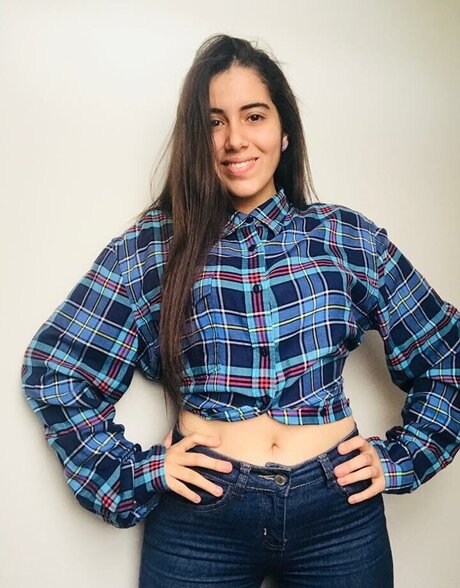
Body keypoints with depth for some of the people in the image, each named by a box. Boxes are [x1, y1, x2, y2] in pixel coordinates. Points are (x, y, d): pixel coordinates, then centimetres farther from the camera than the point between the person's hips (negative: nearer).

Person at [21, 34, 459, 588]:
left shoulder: (348, 237, -1)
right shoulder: (150, 247, -4)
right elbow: (52, 369, -1)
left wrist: (397, 459, 1)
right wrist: (137, 472, -6)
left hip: (340, 510, 2)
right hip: (199, 515, -1)